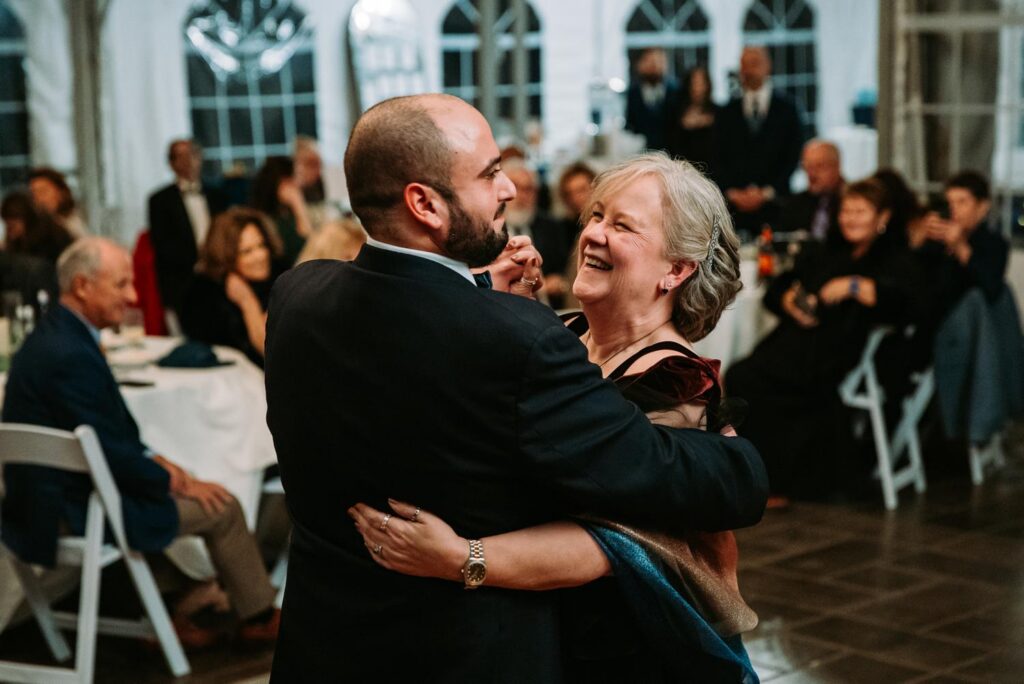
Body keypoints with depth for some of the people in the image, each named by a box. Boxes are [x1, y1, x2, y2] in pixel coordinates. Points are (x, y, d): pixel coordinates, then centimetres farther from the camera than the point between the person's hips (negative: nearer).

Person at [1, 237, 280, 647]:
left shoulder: (54, 335, 6)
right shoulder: (70, 355, -26)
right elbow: (110, 453, -22)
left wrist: (154, 460, 7)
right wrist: (176, 482, -8)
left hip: (54, 492, 10)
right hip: (74, 512, -10)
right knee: (220, 506, 1)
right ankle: (259, 616, 22)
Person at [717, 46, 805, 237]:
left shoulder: (786, 108, 7)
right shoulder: (729, 111, 12)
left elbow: (793, 157, 3)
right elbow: (720, 158, 10)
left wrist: (767, 193, -5)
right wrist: (731, 193, -3)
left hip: (774, 202, -1)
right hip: (735, 206, 1)